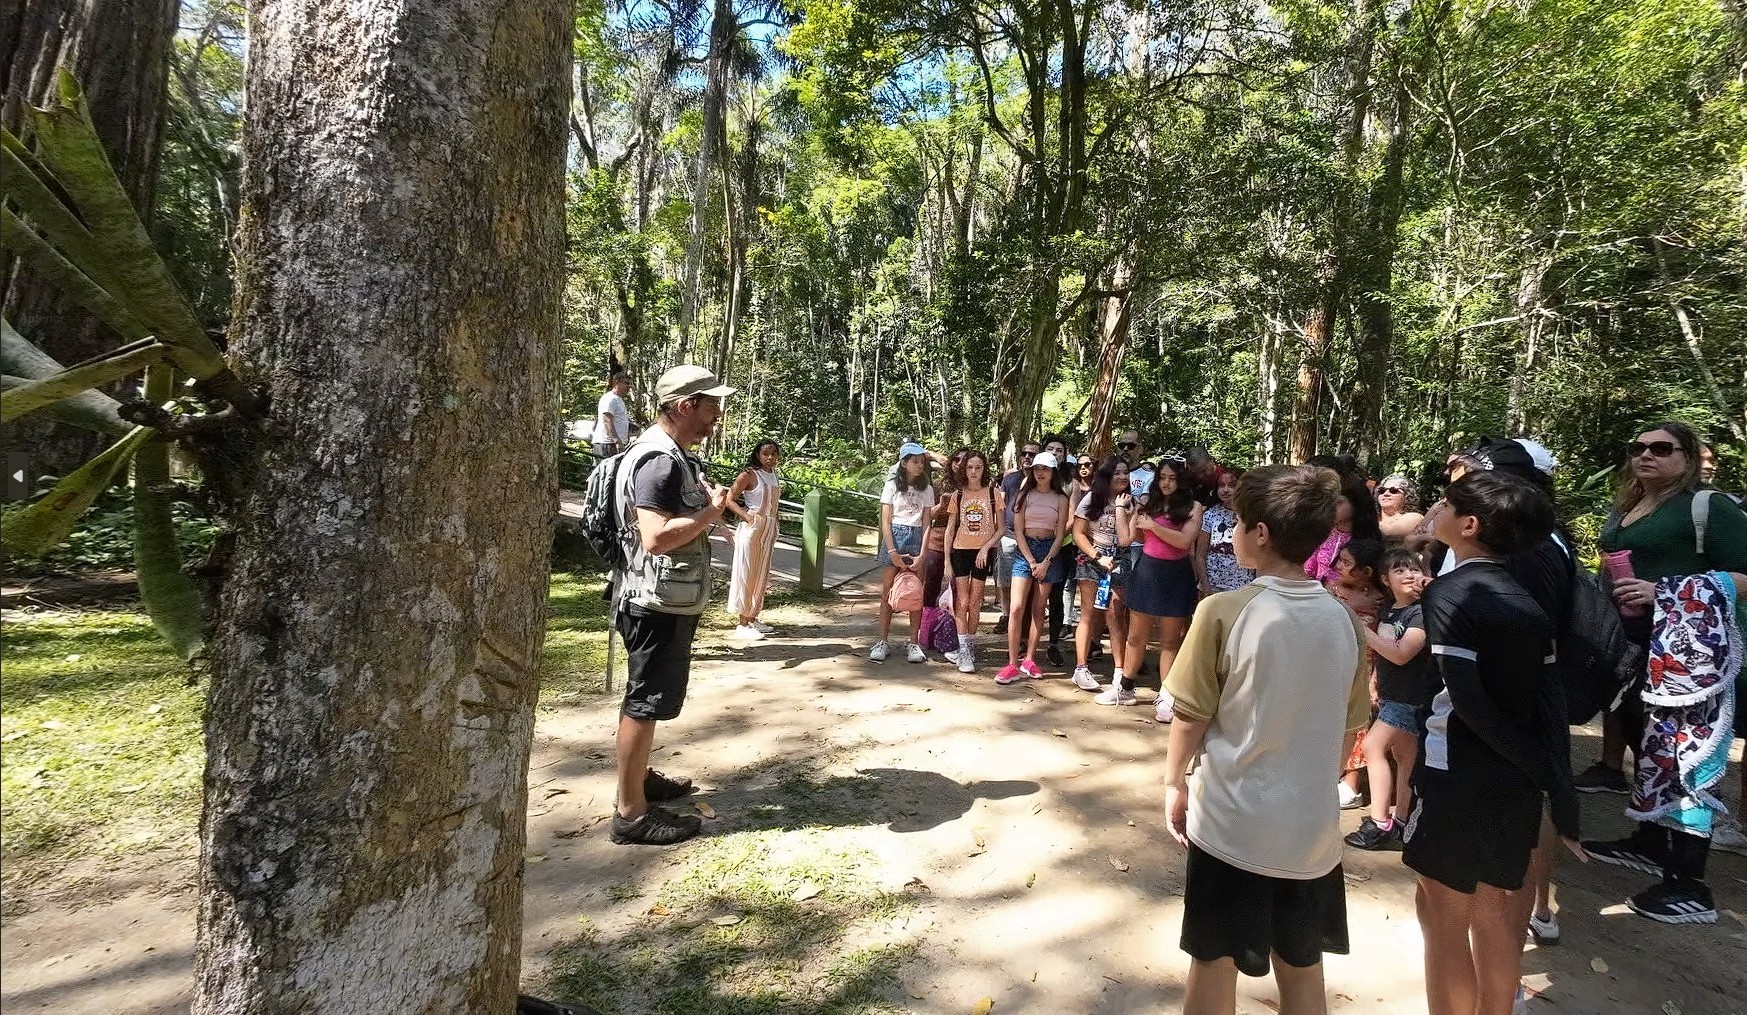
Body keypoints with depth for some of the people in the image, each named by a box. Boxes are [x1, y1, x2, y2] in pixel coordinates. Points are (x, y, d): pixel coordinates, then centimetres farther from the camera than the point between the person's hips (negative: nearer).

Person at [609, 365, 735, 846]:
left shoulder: (675, 455, 12)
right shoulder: (658, 459, -22)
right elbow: (656, 537, -31)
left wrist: (709, 499, 7)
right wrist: (712, 512, -21)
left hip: (669, 601, 11)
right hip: (657, 603, -11)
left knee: (648, 697, 21)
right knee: (645, 700, -1)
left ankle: (640, 778, 37)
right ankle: (631, 814, 9)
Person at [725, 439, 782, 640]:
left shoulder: (774, 475, 11)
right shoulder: (749, 475, -10)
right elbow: (730, 498, -13)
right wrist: (746, 515, -23)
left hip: (769, 529, 8)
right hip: (752, 527, -7)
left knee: (761, 574, 13)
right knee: (747, 574, -2)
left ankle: (752, 618, 24)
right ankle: (742, 624, 3)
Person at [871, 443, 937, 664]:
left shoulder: (927, 489, 9)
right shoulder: (893, 485, 2)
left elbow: (926, 523, 5)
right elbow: (885, 521, -2)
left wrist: (922, 554, -6)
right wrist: (892, 551, -11)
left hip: (917, 538, 2)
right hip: (894, 536, -2)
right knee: (887, 592, 0)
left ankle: (914, 644, 7)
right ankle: (882, 642, 6)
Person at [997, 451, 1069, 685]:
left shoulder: (1060, 499, 5)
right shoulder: (1025, 495, 4)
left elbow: (1060, 535, 1)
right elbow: (1018, 531, -1)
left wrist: (1045, 562, -10)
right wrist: (1031, 561, -10)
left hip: (1049, 550, 1)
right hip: (1025, 550, -1)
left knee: (1038, 609, 4)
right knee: (1017, 608, -10)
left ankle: (1028, 660, 12)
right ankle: (1012, 664, -8)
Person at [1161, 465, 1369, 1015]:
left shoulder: (1224, 611, -19)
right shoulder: (1343, 620, -4)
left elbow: (1191, 716, -13)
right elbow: (1348, 728, 6)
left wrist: (1174, 782, 3)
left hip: (1230, 823, -4)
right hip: (1312, 826, 4)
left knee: (1214, 964, 15)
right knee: (1302, 969, 21)